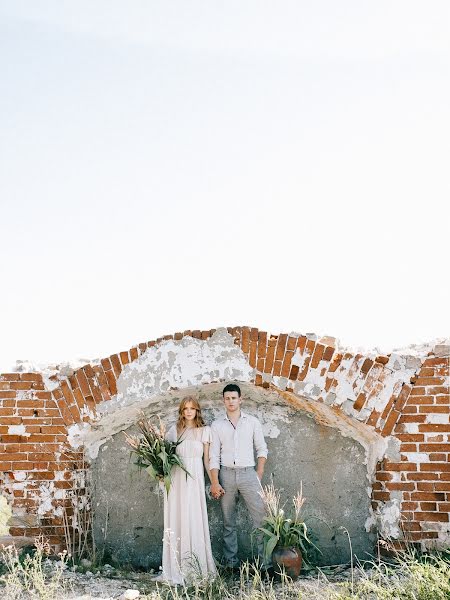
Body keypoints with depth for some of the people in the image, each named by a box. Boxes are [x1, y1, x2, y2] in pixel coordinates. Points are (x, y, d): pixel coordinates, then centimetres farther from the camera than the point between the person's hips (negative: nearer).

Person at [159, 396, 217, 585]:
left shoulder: (204, 431, 7)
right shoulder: (174, 430, 11)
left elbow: (207, 459, 8)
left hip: (194, 479, -2)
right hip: (175, 478, 2)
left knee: (194, 519, -4)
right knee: (176, 519, 2)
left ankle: (195, 568, 5)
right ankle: (177, 568, 9)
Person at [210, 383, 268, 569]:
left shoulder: (252, 422, 6)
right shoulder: (217, 425, 6)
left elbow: (262, 448, 9)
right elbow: (214, 455, 3)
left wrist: (259, 474, 1)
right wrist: (214, 482, -4)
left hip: (248, 473, 0)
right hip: (226, 474, 1)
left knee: (260, 517, -8)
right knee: (228, 521, 6)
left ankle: (265, 560, -2)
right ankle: (231, 561, 13)